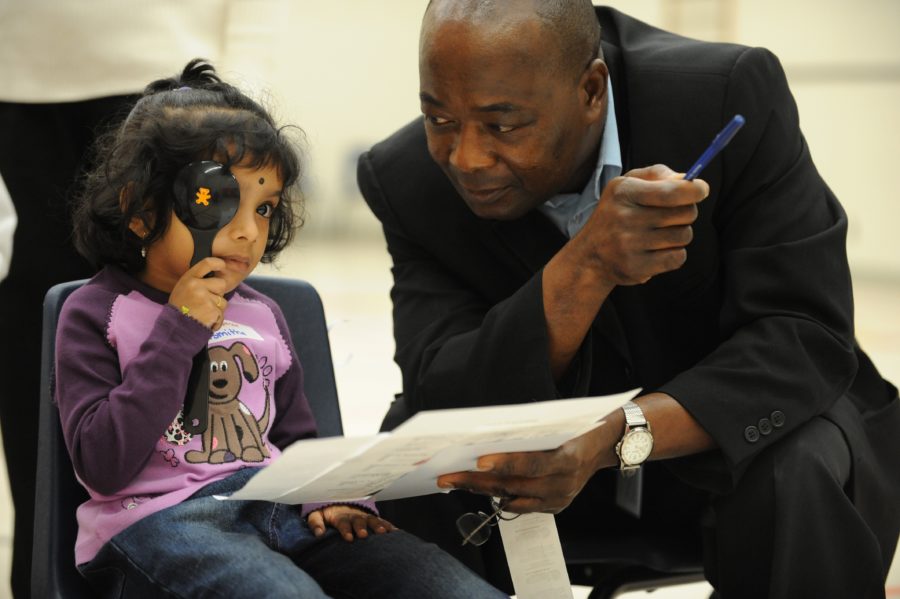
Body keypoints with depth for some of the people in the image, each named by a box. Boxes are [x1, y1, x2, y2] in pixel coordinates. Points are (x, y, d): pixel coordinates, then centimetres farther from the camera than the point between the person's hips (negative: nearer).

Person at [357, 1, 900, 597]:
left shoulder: (733, 98, -24)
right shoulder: (406, 180, -17)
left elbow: (809, 336, -26)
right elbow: (444, 405, -23)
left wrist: (614, 438, -42)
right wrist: (585, 267, -41)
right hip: (554, 459, 1)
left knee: (800, 478, -33)